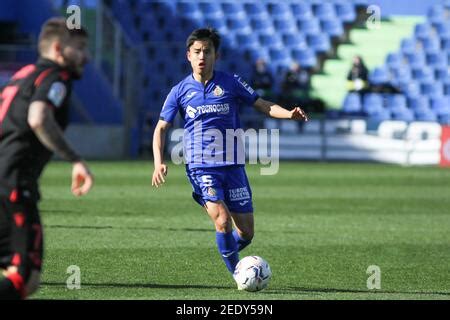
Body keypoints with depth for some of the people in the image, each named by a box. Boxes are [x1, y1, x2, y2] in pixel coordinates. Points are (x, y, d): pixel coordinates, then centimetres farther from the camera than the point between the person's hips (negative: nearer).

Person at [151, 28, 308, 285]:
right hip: (201, 167, -2)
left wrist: (289, 114, -14)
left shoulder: (231, 83, 3)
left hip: (233, 165, 2)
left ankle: (228, 251, 34)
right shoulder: (180, 91, 3)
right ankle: (238, 273, -6)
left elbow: (264, 106, 5)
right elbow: (161, 128, 9)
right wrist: (159, 163, -5)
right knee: (223, 221, -23)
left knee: (246, 232, 1)